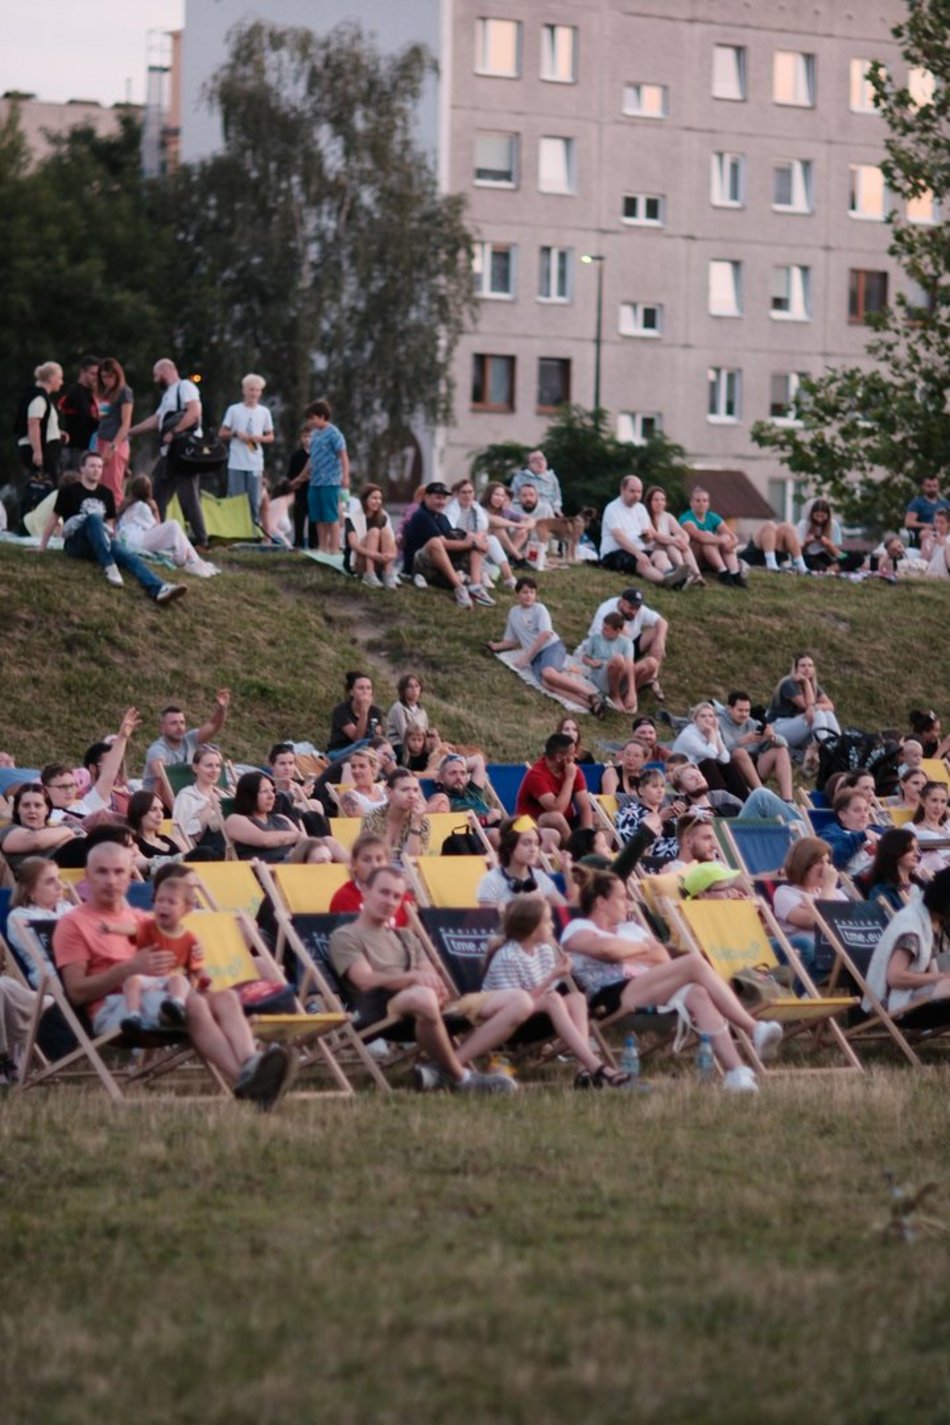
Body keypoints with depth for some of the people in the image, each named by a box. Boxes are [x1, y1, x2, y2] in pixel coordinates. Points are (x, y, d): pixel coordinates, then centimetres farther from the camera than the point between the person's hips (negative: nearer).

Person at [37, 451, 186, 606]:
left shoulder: (106, 494, 16)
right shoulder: (68, 491, 3)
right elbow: (54, 519, 6)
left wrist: (110, 538, 6)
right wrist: (42, 547, 6)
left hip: (102, 544, 3)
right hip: (77, 544, -3)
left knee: (125, 553, -29)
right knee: (94, 518, -33)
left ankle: (158, 589, -54)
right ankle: (109, 568, -45)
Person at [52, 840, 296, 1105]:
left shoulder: (141, 919, 31)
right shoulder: (73, 924, 9)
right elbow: (76, 991, -3)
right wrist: (129, 969, -15)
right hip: (111, 1009, -7)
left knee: (226, 997, -24)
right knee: (194, 1004, -34)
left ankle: (249, 1065, -53)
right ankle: (243, 1080, -53)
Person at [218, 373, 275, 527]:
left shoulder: (264, 412, 9)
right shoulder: (234, 410, 3)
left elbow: (270, 437, 15)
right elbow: (222, 434, 6)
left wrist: (260, 438, -6)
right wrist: (236, 434, -11)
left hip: (255, 464, 2)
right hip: (236, 463, -2)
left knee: (255, 502, 1)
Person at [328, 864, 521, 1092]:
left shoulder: (405, 937, 33)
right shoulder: (345, 937, 11)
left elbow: (433, 979, 20)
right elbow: (367, 980, -7)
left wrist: (436, 988, -6)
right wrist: (413, 977, -23)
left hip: (436, 1005, 8)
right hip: (383, 1012, -8)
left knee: (520, 1003, -9)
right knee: (422, 997, -45)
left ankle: (443, 1069, -26)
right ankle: (461, 1077, -25)